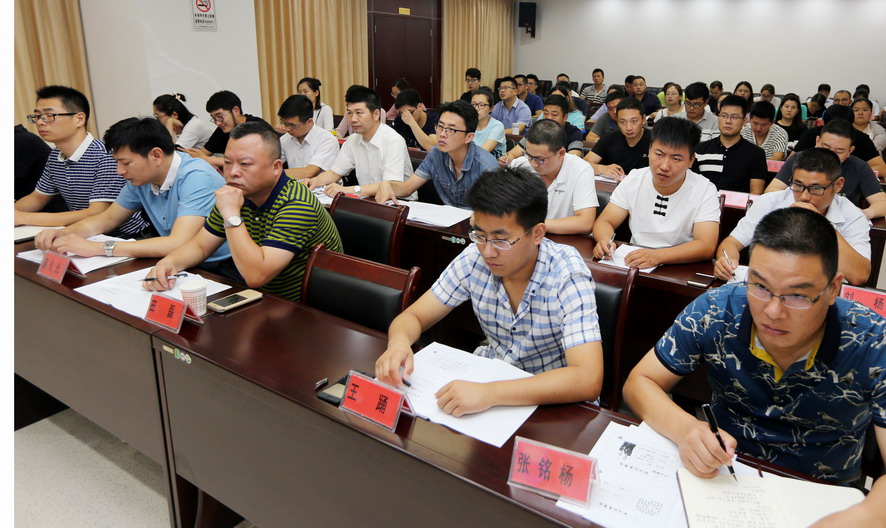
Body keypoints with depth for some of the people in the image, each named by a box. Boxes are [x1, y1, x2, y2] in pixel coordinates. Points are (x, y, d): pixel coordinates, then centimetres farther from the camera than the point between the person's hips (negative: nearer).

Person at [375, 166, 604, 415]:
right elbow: (413, 316, -4)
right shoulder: (474, 258, -11)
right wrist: (399, 343, -28)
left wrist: (490, 393, -43)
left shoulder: (568, 275, -24)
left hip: (553, 402, -3)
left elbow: (588, 380, -33)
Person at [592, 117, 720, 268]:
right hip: (633, 264, 2)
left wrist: (657, 256, -35)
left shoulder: (705, 191, -9)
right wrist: (605, 240, -24)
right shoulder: (633, 179, 1)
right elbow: (604, 221, 1)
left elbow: (706, 246, -19)